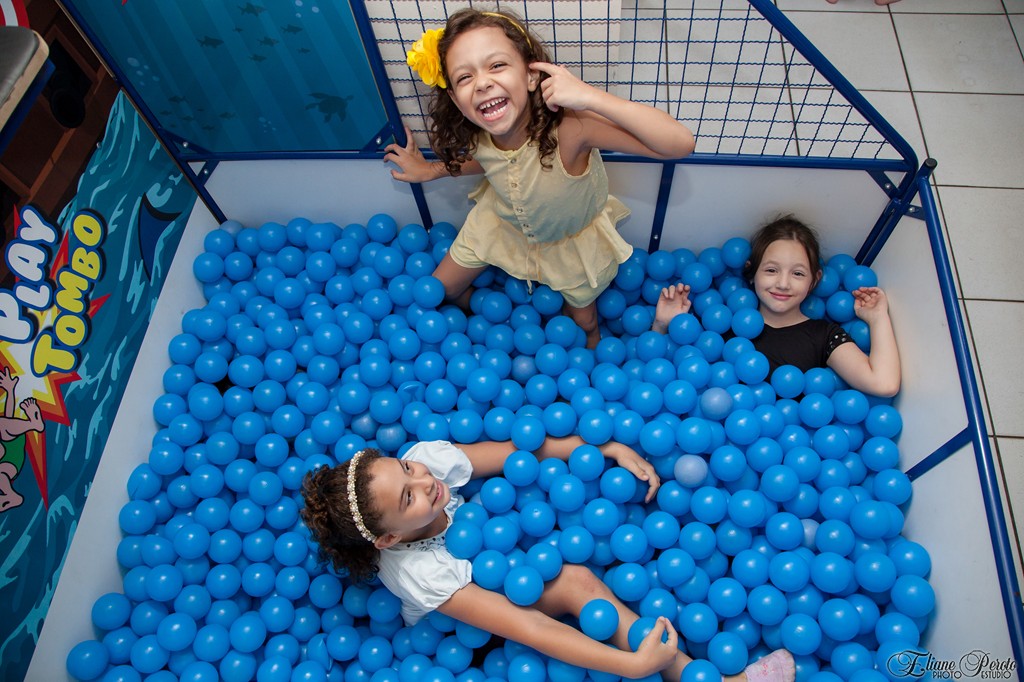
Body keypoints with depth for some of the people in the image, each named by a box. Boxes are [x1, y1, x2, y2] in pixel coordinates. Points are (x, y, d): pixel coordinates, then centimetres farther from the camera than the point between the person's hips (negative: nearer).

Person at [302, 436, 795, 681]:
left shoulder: (426, 457, -27)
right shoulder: (415, 572, -37)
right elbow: (526, 629, -38)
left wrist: (610, 449, -25)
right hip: (460, 627, -5)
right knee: (577, 583, -26)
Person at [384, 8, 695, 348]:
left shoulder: (567, 127, -44)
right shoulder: (474, 135, -28)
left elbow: (680, 143, -53)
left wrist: (590, 97, -58)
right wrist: (431, 170, -2)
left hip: (572, 239, -3)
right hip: (502, 222, 4)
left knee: (584, 322, 18)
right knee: (441, 289, 16)